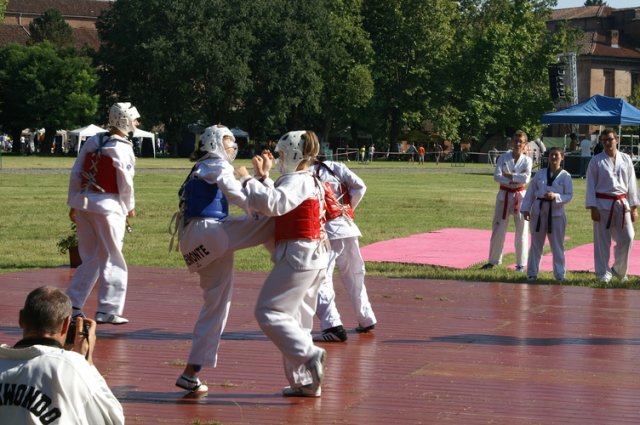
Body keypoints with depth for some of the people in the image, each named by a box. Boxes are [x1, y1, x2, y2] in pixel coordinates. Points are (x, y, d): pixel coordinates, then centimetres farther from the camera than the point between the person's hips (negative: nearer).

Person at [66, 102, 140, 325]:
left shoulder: (93, 141, 7)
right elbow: (125, 184, -10)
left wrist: (74, 202, 15)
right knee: (112, 261, 4)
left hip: (84, 204, 6)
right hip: (108, 206, -6)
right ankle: (107, 310, 4)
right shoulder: (122, 148, -11)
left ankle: (72, 305, 16)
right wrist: (130, 207, 7)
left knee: (90, 259, 17)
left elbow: (75, 173, 8)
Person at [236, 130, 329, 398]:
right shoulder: (312, 182, 18)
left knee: (269, 312, -10)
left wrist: (248, 181, -18)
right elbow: (278, 206, 20)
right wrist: (263, 177, 15)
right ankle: (305, 381, 15)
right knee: (297, 319, 14)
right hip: (316, 257, 10)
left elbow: (273, 204, -29)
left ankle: (309, 355, -19)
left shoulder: (298, 181, -13)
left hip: (298, 256, -10)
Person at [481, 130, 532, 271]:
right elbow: (497, 176, -11)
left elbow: (526, 178, -16)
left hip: (520, 196, -1)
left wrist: (509, 176, -17)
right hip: (504, 196, 1)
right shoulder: (503, 158, 0)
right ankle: (493, 261, 17)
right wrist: (514, 180, -20)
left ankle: (521, 263, 12)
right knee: (498, 229, 5)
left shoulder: (527, 160, -1)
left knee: (521, 231, 2)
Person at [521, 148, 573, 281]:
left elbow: (569, 196, -4)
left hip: (556, 212, -2)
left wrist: (556, 196, -21)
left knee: (557, 245, 4)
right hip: (539, 211, 2)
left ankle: (560, 274, 13)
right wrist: (526, 209, 2)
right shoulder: (540, 174, 5)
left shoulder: (565, 176, -1)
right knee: (536, 244, 8)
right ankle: (532, 273, 16)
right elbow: (530, 192, 7)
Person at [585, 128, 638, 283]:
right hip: (603, 204, -3)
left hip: (622, 204, 3)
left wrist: (634, 207, 6)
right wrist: (593, 208, -9)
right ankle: (603, 273, 12)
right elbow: (591, 186, -3)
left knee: (627, 238, 1)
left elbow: (631, 184, 9)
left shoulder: (625, 159, 6)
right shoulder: (596, 161, -2)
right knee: (602, 241, 1)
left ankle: (619, 270, 21)